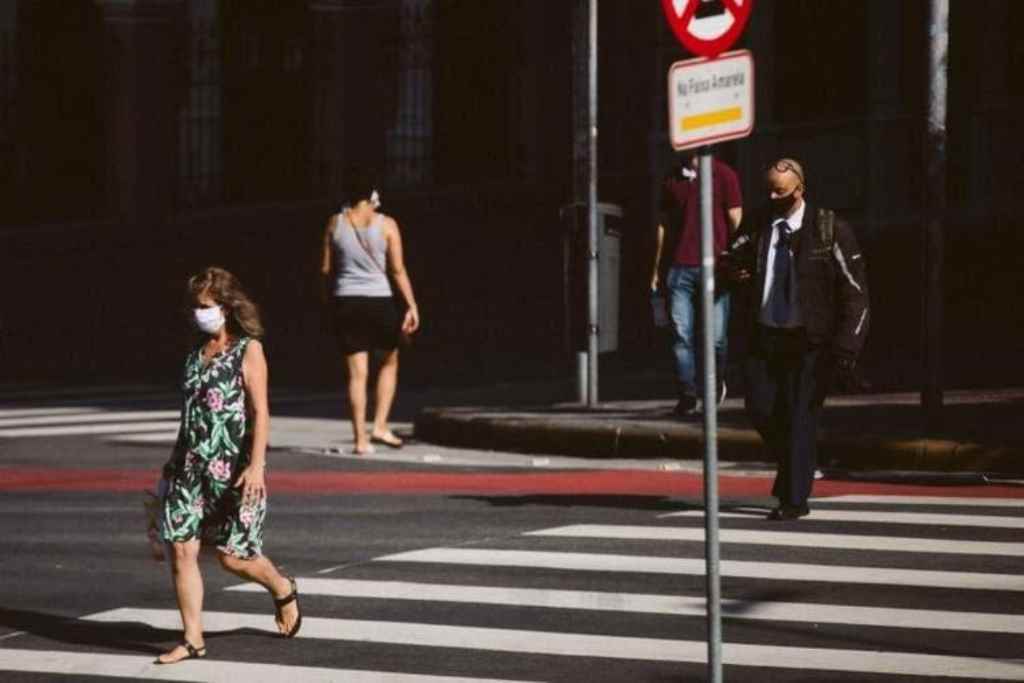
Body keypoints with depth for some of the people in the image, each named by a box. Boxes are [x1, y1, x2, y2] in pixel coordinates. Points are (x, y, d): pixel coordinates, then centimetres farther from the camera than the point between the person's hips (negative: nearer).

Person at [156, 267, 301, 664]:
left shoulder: (248, 350, -6)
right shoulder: (197, 353, 12)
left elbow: (260, 413, -12)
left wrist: (256, 465, -20)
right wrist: (177, 460, 21)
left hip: (232, 468, -6)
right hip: (191, 466, 6)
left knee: (231, 555, -1)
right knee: (180, 548, -4)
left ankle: (283, 590, 30)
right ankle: (193, 640, 2)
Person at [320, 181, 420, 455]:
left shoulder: (335, 223, 4)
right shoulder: (386, 224, -2)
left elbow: (326, 269, 6)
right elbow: (398, 269, -6)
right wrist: (412, 306, -4)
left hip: (346, 301, 2)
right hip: (379, 300, -2)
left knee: (357, 372, 5)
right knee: (389, 362, 19)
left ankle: (361, 439, 1)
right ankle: (380, 426, 8)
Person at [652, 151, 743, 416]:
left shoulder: (724, 175, 3)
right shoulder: (672, 180, 14)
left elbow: (735, 224, 1)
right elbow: (664, 225, 17)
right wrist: (657, 269, 13)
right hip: (680, 269, 3)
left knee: (716, 336, -1)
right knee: (681, 334, -4)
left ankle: (715, 382, 24)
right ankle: (687, 395, 0)